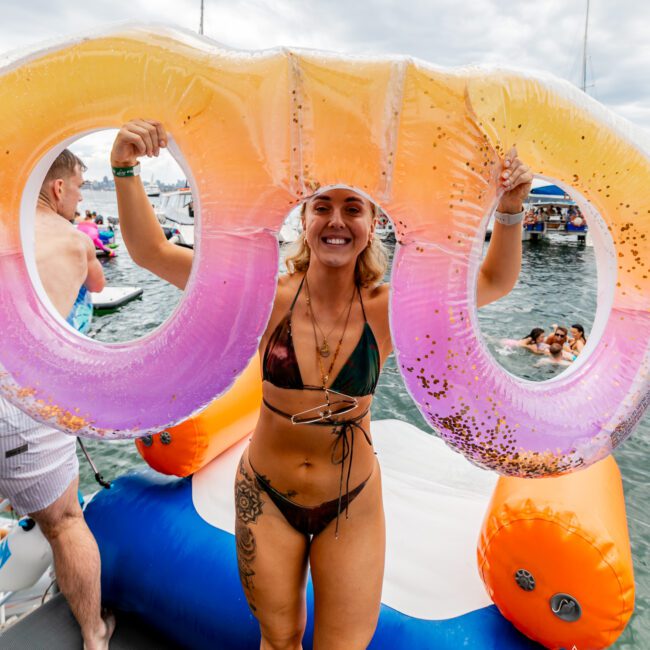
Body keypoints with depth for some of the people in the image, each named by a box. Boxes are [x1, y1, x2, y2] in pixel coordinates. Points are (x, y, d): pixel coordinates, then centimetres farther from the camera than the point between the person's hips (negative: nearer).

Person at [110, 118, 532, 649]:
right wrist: (125, 169, -28)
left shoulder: (385, 308, -14)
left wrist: (510, 210, -21)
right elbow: (152, 253, -16)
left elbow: (495, 282, -7)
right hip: (267, 498, 0)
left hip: (352, 505, 0)